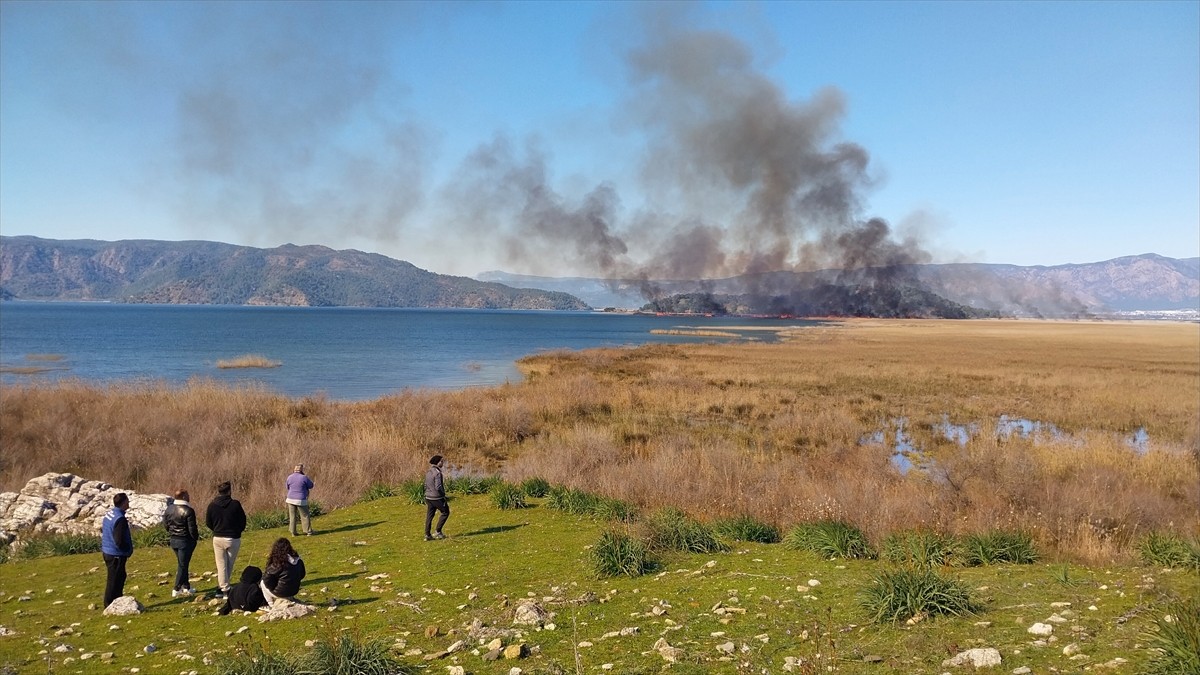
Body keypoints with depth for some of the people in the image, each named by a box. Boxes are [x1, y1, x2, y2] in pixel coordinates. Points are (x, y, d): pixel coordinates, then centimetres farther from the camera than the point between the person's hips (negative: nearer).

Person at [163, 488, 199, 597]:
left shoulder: (169, 508, 2)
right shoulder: (188, 510, -20)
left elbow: (165, 522, 11)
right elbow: (192, 528, -18)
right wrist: (196, 537, -1)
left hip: (173, 540, 7)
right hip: (185, 540, -7)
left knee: (182, 564, 18)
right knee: (183, 565, 2)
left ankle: (186, 587, 24)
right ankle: (176, 589, 3)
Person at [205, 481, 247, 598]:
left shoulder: (212, 505, -4)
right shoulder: (235, 504, -13)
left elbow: (208, 522, 4)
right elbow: (243, 521, -6)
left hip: (217, 539, 2)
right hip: (233, 539, -2)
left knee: (221, 564, 9)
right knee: (229, 565, 12)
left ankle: (223, 588, 8)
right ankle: (222, 587, 15)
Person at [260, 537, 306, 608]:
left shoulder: (278, 563, -22)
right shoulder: (298, 561, -5)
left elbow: (267, 578, -16)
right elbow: (302, 575, 6)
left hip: (281, 593, -6)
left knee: (263, 583, 19)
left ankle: (272, 605, 17)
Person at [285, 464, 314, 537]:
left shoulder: (289, 477, -2)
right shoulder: (304, 477, -14)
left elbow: (288, 487, 14)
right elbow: (311, 486, -1)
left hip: (291, 499, 4)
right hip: (301, 500, -4)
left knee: (292, 517, 12)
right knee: (305, 516, 7)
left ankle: (293, 532, 15)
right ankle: (308, 531, 11)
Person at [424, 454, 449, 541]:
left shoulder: (428, 472, 8)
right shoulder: (437, 473, -19)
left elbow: (426, 486, 15)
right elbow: (438, 487, -24)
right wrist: (443, 493, -9)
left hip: (428, 497, 8)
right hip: (437, 498, -8)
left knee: (429, 516, 11)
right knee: (445, 512, 9)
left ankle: (427, 535, 12)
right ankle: (438, 532, 8)